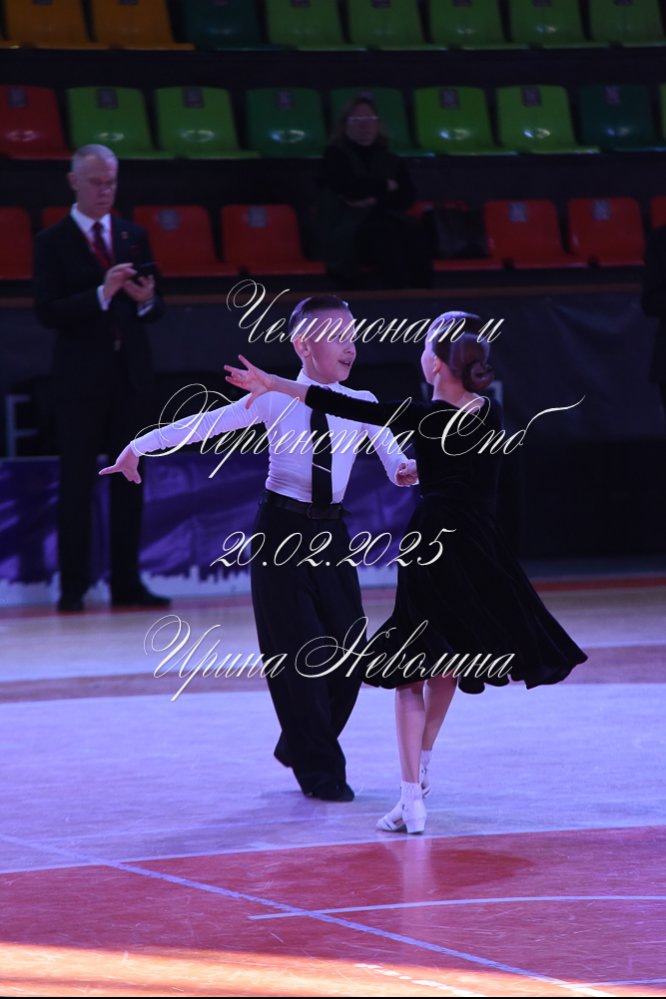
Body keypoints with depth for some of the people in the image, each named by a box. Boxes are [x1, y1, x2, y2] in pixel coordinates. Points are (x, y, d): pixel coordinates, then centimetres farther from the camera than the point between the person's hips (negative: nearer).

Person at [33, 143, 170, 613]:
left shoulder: (134, 236, 12)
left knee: (129, 480, 6)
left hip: (130, 372, 4)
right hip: (81, 376, -4)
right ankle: (73, 586, 2)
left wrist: (146, 300, -11)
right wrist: (101, 295, -21)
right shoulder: (53, 241, -1)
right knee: (77, 481, -2)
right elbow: (48, 311, -11)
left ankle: (127, 583, 10)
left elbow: (156, 308, 12)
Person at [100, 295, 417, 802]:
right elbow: (209, 423, -6)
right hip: (282, 531, -3)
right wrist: (143, 444, -9)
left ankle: (300, 746, 27)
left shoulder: (360, 405, 2)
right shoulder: (276, 400, -5)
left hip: (332, 532, 4)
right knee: (297, 651, -3)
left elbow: (389, 449, -4)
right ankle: (319, 768, 9)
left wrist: (404, 470, -28)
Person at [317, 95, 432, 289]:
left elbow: (406, 197, 6)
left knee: (413, 232, -32)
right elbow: (349, 186, -10)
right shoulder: (335, 156, 10)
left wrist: (376, 200, -11)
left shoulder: (390, 161, 21)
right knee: (386, 233, -38)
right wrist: (384, 186, 1)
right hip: (346, 232, -4)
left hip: (384, 221, 4)